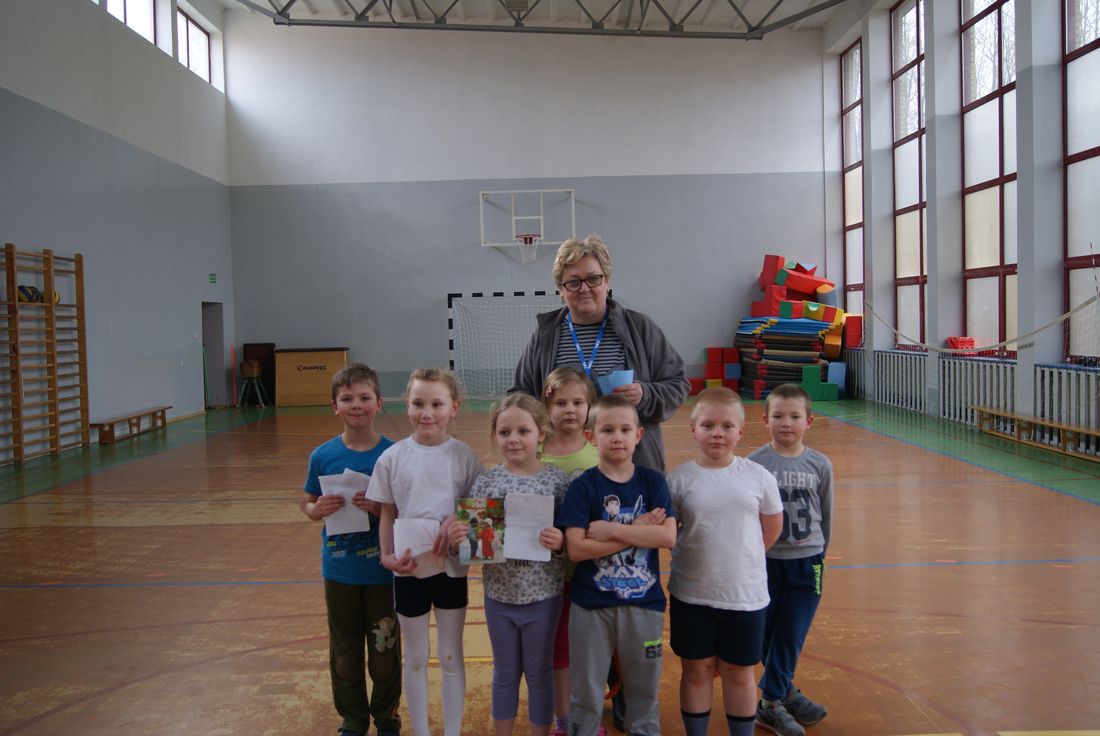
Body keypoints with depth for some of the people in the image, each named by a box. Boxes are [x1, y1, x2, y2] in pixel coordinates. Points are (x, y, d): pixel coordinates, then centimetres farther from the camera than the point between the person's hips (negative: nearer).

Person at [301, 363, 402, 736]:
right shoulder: (322, 456, -5)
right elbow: (307, 505, 4)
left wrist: (379, 508, -25)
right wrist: (318, 509, -17)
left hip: (383, 572, -2)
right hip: (339, 573, 2)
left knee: (385, 653, 11)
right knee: (345, 654, 16)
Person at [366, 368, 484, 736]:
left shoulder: (464, 455, -7)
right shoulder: (392, 457, -5)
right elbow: (387, 514, 0)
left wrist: (456, 519, -21)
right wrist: (387, 556, -12)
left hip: (451, 567, -1)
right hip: (408, 569, 1)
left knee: (451, 657, 14)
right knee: (415, 659, 16)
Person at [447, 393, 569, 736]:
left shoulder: (557, 481, -11)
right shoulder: (486, 482, -6)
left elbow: (570, 538, -6)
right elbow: (473, 538, -1)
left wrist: (560, 542, -27)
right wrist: (458, 537, -21)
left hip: (542, 596, -2)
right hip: (499, 595, 2)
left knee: (539, 673, 16)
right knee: (505, 672, 20)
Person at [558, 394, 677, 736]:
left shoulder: (653, 482, -3)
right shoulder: (583, 486, -9)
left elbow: (668, 537, -14)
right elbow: (575, 549, -18)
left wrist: (612, 530, -19)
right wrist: (637, 531, -18)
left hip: (644, 601, 2)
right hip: (591, 603, -2)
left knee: (644, 685, 19)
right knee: (586, 690, 13)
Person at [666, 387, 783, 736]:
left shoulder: (758, 476, -5)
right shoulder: (679, 479, -8)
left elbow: (772, 526, 8)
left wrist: (740, 557, 6)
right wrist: (698, 556, -6)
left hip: (746, 593, 1)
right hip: (691, 595, 0)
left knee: (739, 672, 15)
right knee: (696, 669, 14)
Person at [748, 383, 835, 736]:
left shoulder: (820, 465, -2)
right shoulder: (755, 463, -9)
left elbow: (826, 515, 9)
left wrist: (819, 550, 15)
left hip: (806, 562, 2)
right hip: (764, 560, -1)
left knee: (791, 636, 6)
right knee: (768, 635, 7)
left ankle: (773, 701, 20)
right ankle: (784, 694, 24)